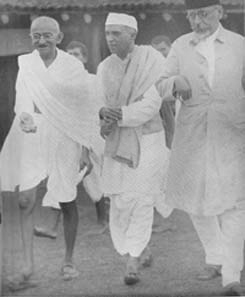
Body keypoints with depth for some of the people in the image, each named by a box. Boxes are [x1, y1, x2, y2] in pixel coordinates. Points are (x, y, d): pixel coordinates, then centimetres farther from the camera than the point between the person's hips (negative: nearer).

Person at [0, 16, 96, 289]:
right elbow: (23, 95, -8)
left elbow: (85, 110, 1)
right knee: (25, 201, -6)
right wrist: (25, 116, -30)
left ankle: (68, 261, 22)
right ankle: (28, 265, 1)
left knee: (67, 202, 5)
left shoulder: (72, 68, -3)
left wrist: (86, 148, -2)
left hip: (63, 137, -2)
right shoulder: (26, 64, 4)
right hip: (30, 134, 2)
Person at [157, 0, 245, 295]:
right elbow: (161, 85, 2)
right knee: (196, 199, 9)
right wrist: (176, 82, -19)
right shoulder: (180, 46, 6)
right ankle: (215, 259, 30)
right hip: (192, 134, 2)